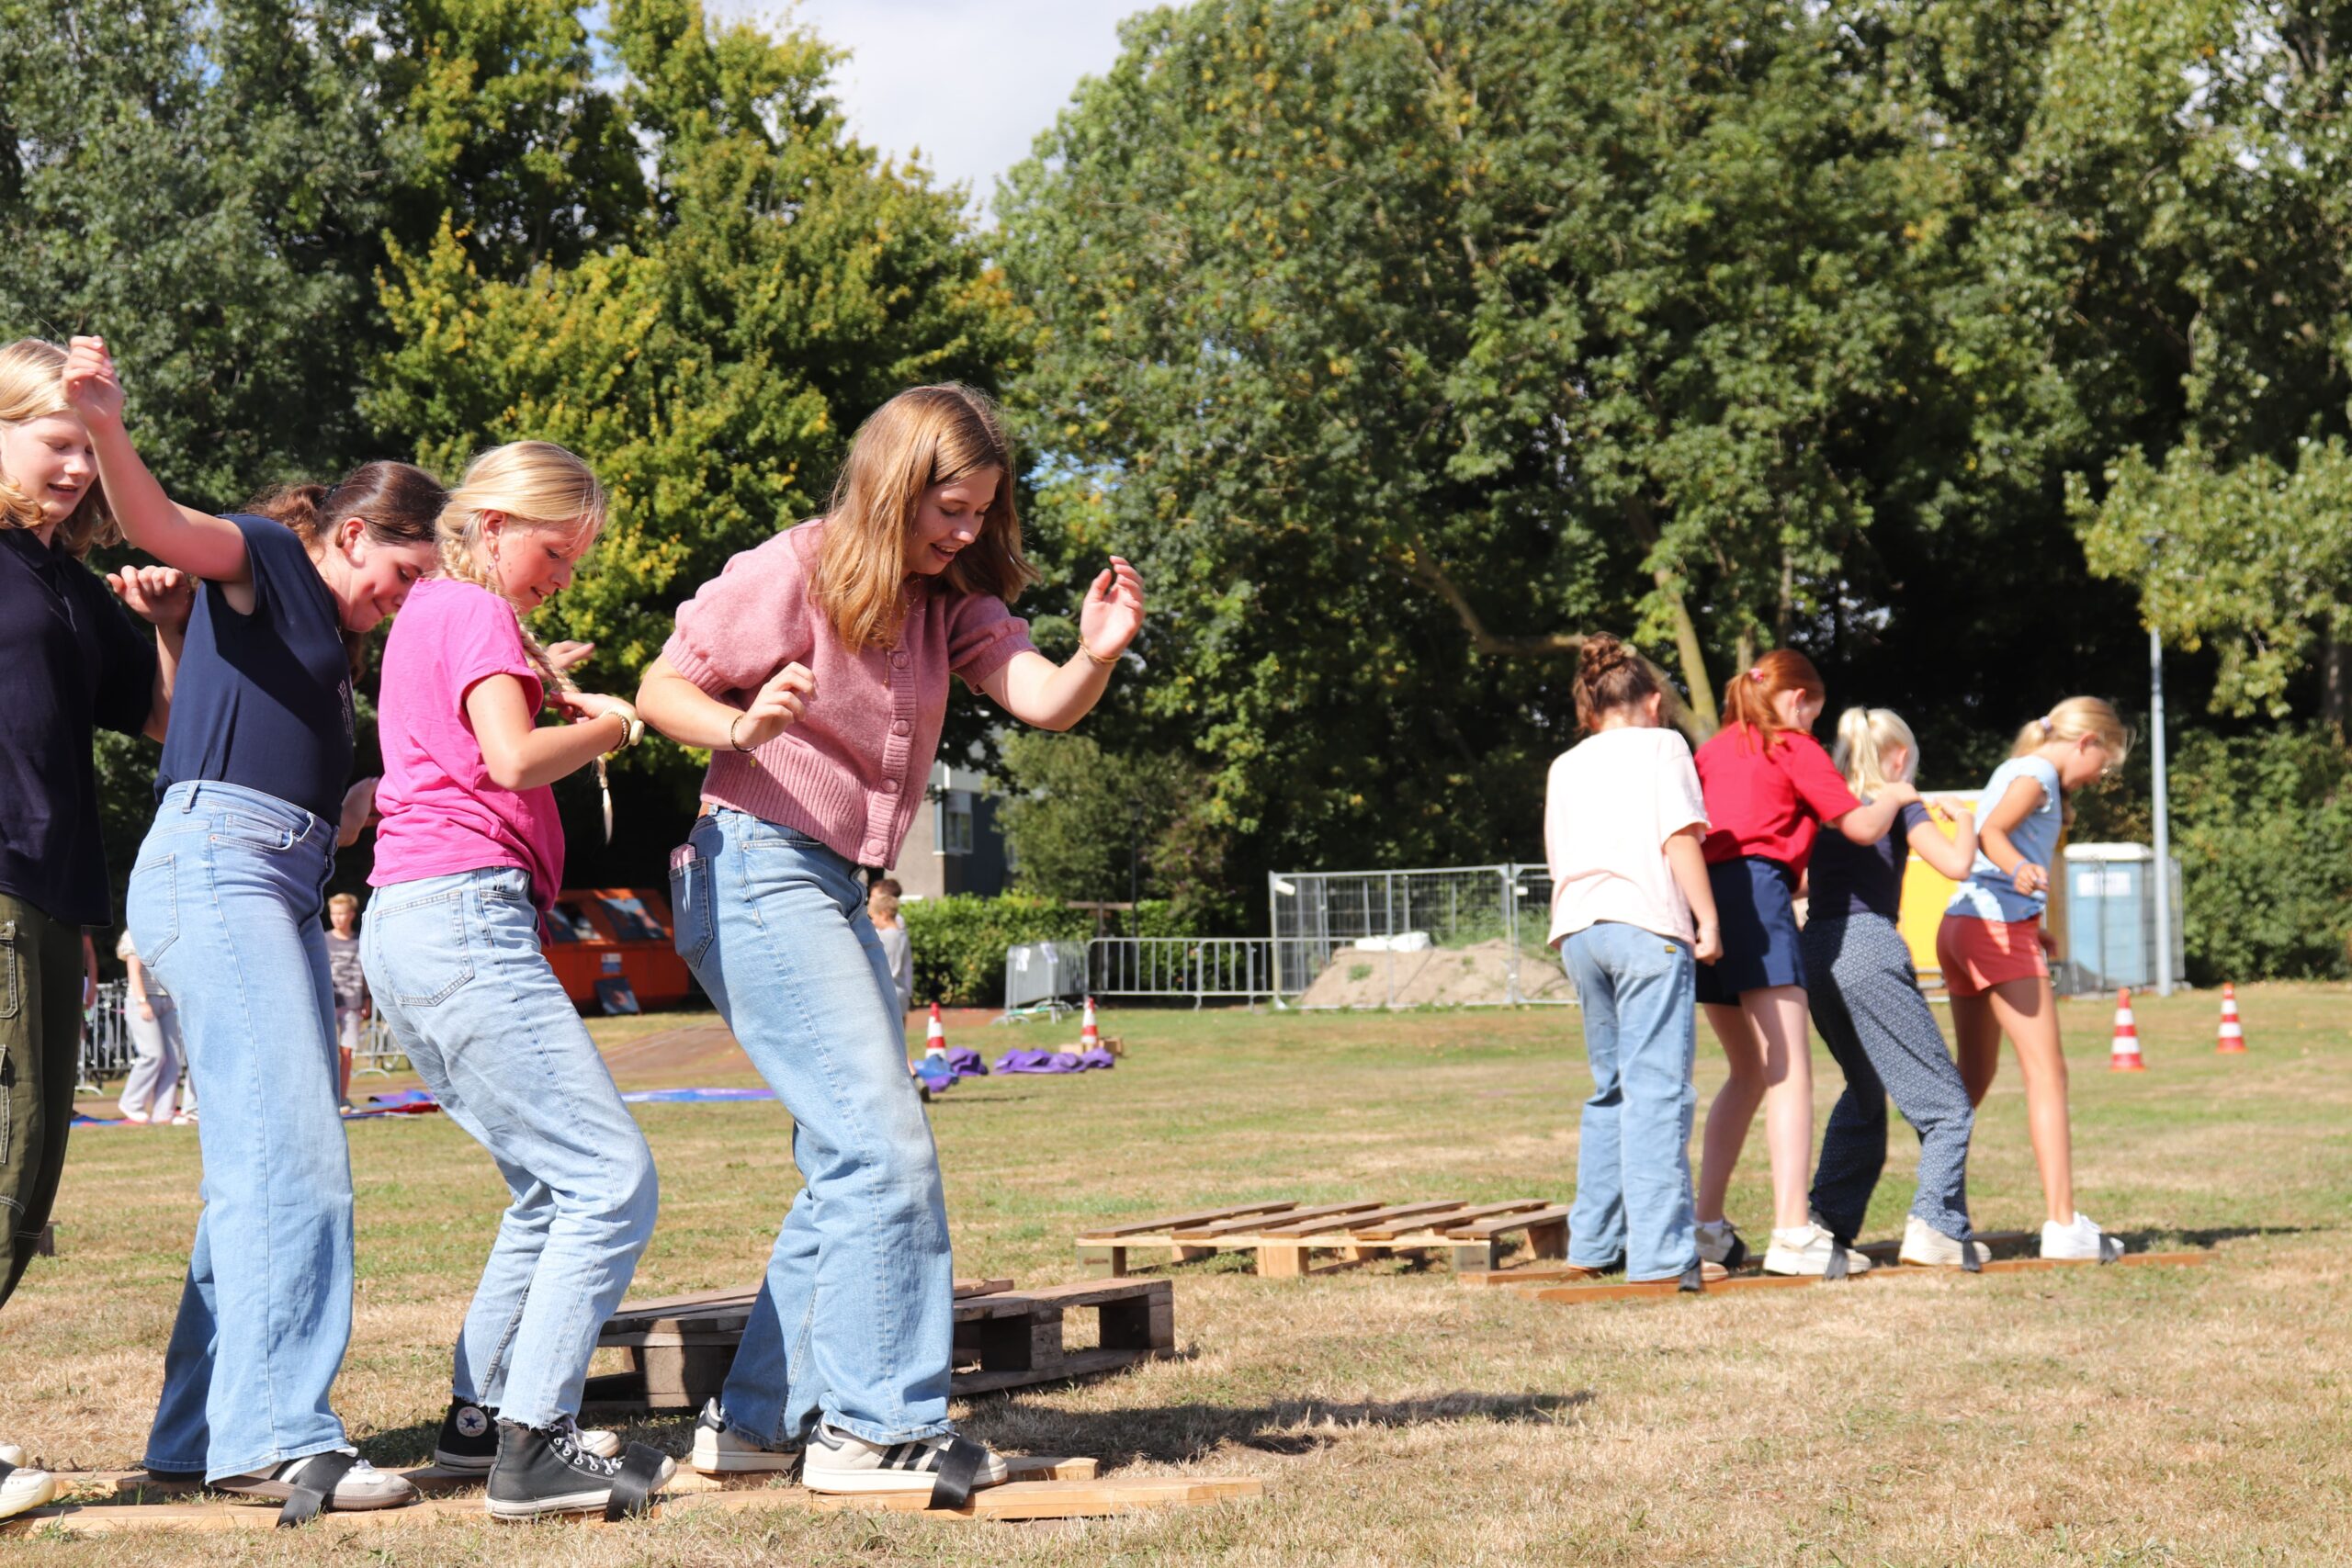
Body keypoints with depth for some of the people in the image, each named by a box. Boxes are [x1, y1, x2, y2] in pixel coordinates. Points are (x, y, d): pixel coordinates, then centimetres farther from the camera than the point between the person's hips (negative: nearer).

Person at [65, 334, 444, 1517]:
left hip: (285, 886, 10)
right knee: (292, 1152, -18)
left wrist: (369, 797, 9)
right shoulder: (263, 559, 2)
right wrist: (107, 433, -40)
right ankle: (277, 1435, -21)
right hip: (213, 860, -10)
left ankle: (203, 1435, 12)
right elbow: (159, 526, -20)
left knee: (264, 1165, 8)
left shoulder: (328, 639, 27)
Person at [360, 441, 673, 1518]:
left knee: (555, 1188, 17)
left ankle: (478, 1417, 18)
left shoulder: (426, 613, 25)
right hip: (463, 914, -11)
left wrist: (545, 686, 20)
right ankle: (533, 1448, -20)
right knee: (613, 1181, -14)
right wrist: (604, 729, -1)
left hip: (407, 932, 11)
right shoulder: (474, 613, -4)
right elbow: (513, 758, -19)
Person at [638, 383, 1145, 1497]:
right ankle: (878, 1427, -12)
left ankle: (761, 1417, 19)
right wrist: (740, 727, -27)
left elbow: (1046, 701, -4)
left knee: (852, 1163, 11)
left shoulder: (946, 604, 9)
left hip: (840, 892, 9)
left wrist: (1099, 654, -26)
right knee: (883, 1145, -15)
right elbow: (662, 689, -6)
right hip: (759, 872, -9)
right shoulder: (792, 575, -10)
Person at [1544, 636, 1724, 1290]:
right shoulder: (1661, 746, 6)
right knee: (1657, 1089, -9)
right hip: (1648, 924, -6)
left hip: (1578, 929, 6)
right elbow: (1680, 836, -6)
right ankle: (1661, 1253, -14)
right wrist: (1707, 918, -5)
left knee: (1611, 1088, 15)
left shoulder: (1565, 767, 22)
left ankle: (1593, 1243, 17)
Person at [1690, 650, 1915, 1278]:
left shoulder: (1712, 750, 22)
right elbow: (1861, 827, 1)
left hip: (1702, 897, 7)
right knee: (1788, 1073, -9)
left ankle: (1706, 1222, 14)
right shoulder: (1795, 749, 4)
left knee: (1749, 1072, 18)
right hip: (1756, 890, -7)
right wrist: (1894, 796, 21)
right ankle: (1793, 1233, -19)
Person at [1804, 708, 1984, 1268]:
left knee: (1864, 1093, 26)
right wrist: (1964, 819, 11)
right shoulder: (1898, 805, 3)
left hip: (1814, 950, 7)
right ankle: (1934, 1226, -16)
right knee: (1945, 1101, -1)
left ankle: (1827, 1221, 19)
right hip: (1868, 950, -7)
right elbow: (1956, 864, -8)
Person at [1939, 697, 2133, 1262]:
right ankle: (2063, 1224, -17)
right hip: (2001, 926, -10)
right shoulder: (2035, 774, -6)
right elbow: (1991, 832, -23)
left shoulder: (2017, 770, 22)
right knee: (2046, 1072, -11)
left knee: (1974, 1077, 16)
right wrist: (2018, 869, -44)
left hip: (1961, 925, 10)